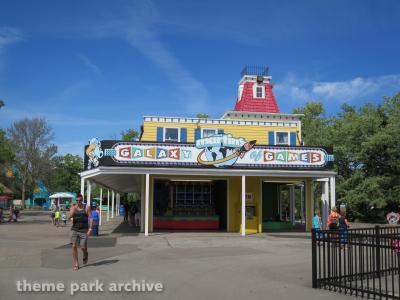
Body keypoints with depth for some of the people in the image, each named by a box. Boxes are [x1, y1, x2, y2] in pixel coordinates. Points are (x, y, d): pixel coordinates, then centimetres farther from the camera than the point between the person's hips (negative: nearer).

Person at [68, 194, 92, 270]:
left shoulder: (87, 208, -2)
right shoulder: (73, 208, 3)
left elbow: (91, 219, -3)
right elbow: (69, 217, -11)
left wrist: (90, 229, -11)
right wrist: (74, 208, -20)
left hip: (84, 231, -1)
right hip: (74, 230, 2)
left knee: (83, 247, 0)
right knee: (74, 246, -8)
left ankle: (85, 255, 36)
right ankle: (76, 264, 2)